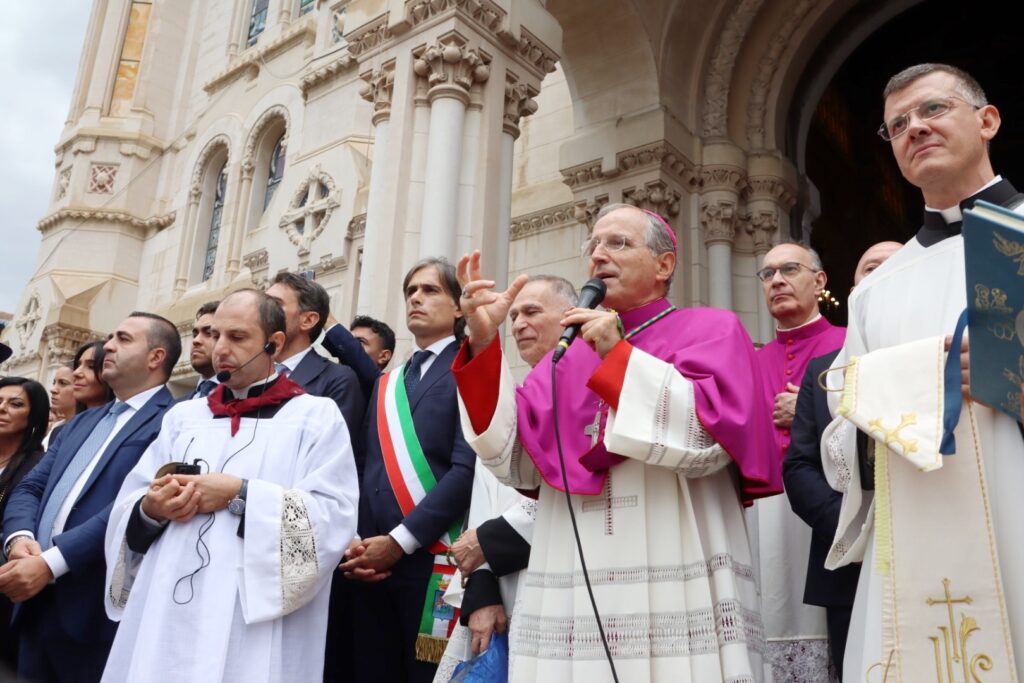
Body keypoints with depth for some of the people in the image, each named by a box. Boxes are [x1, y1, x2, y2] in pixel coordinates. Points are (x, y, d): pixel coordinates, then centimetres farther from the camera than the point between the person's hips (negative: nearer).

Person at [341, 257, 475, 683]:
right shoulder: (387, 383, 17)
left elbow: (469, 467, -15)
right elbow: (369, 470, 13)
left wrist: (400, 540, -15)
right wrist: (355, 541, -1)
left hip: (432, 560, -6)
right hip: (373, 562, 6)